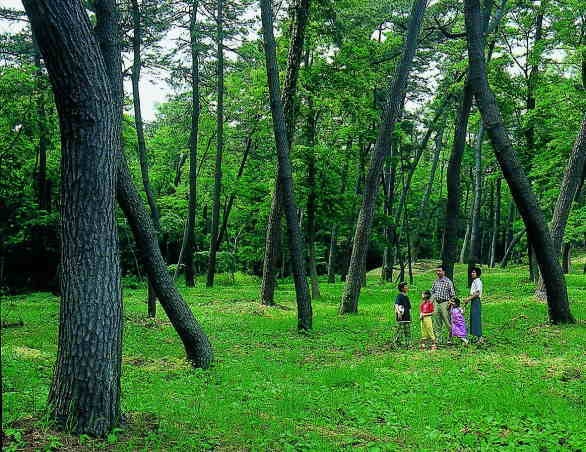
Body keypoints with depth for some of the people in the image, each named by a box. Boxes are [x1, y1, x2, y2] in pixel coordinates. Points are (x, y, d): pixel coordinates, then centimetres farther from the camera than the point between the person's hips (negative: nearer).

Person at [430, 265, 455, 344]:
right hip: (436, 303, 6)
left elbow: (452, 295, -4)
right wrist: (431, 300, 10)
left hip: (445, 303, -6)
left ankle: (450, 340, 5)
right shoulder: (435, 281, 11)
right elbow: (432, 292, 21)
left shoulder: (448, 282, -5)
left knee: (448, 322, -4)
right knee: (436, 322, 10)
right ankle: (436, 339, 17)